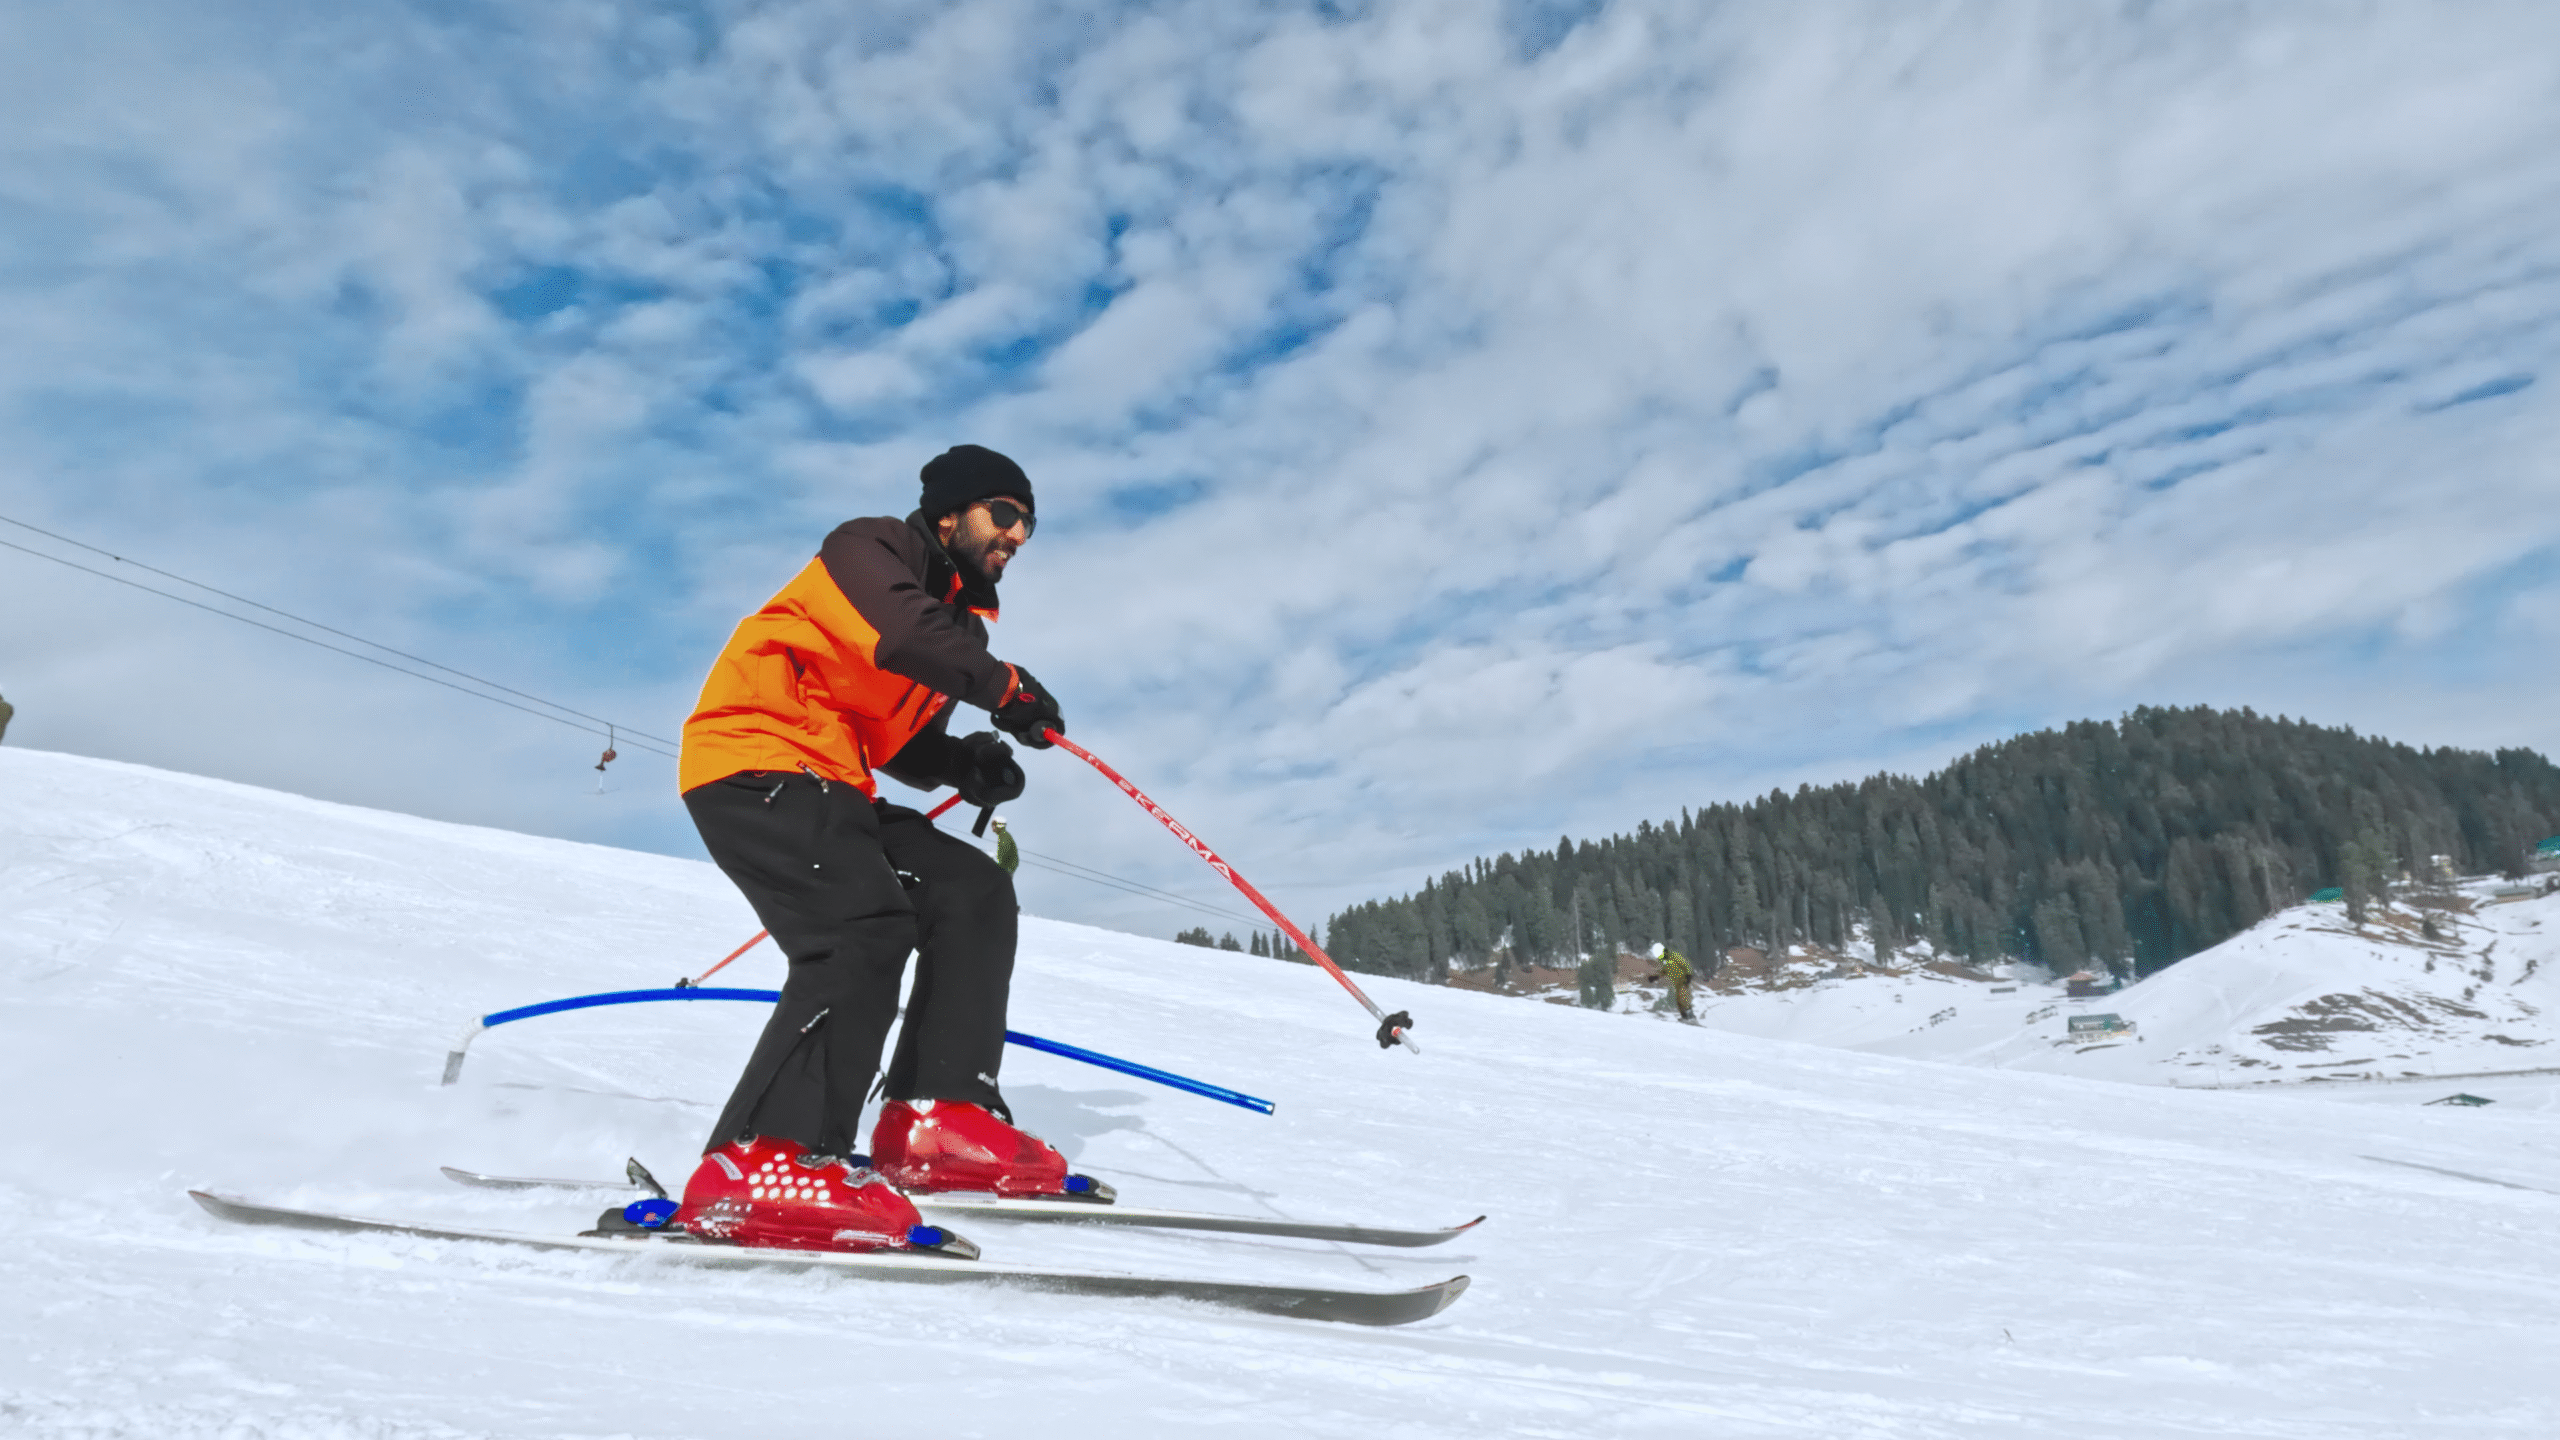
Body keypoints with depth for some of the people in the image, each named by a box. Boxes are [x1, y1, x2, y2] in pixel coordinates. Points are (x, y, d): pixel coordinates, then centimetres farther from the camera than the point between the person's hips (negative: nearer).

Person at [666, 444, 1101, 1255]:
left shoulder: (956, 614, 22)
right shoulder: (871, 549, -2)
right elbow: (899, 634, -25)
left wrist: (964, 767, 1)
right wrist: (1006, 687, -14)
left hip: (826, 788, 9)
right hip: (753, 762, -9)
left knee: (973, 893, -1)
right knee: (867, 928, -27)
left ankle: (940, 1119, -5)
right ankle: (762, 1167, -31)